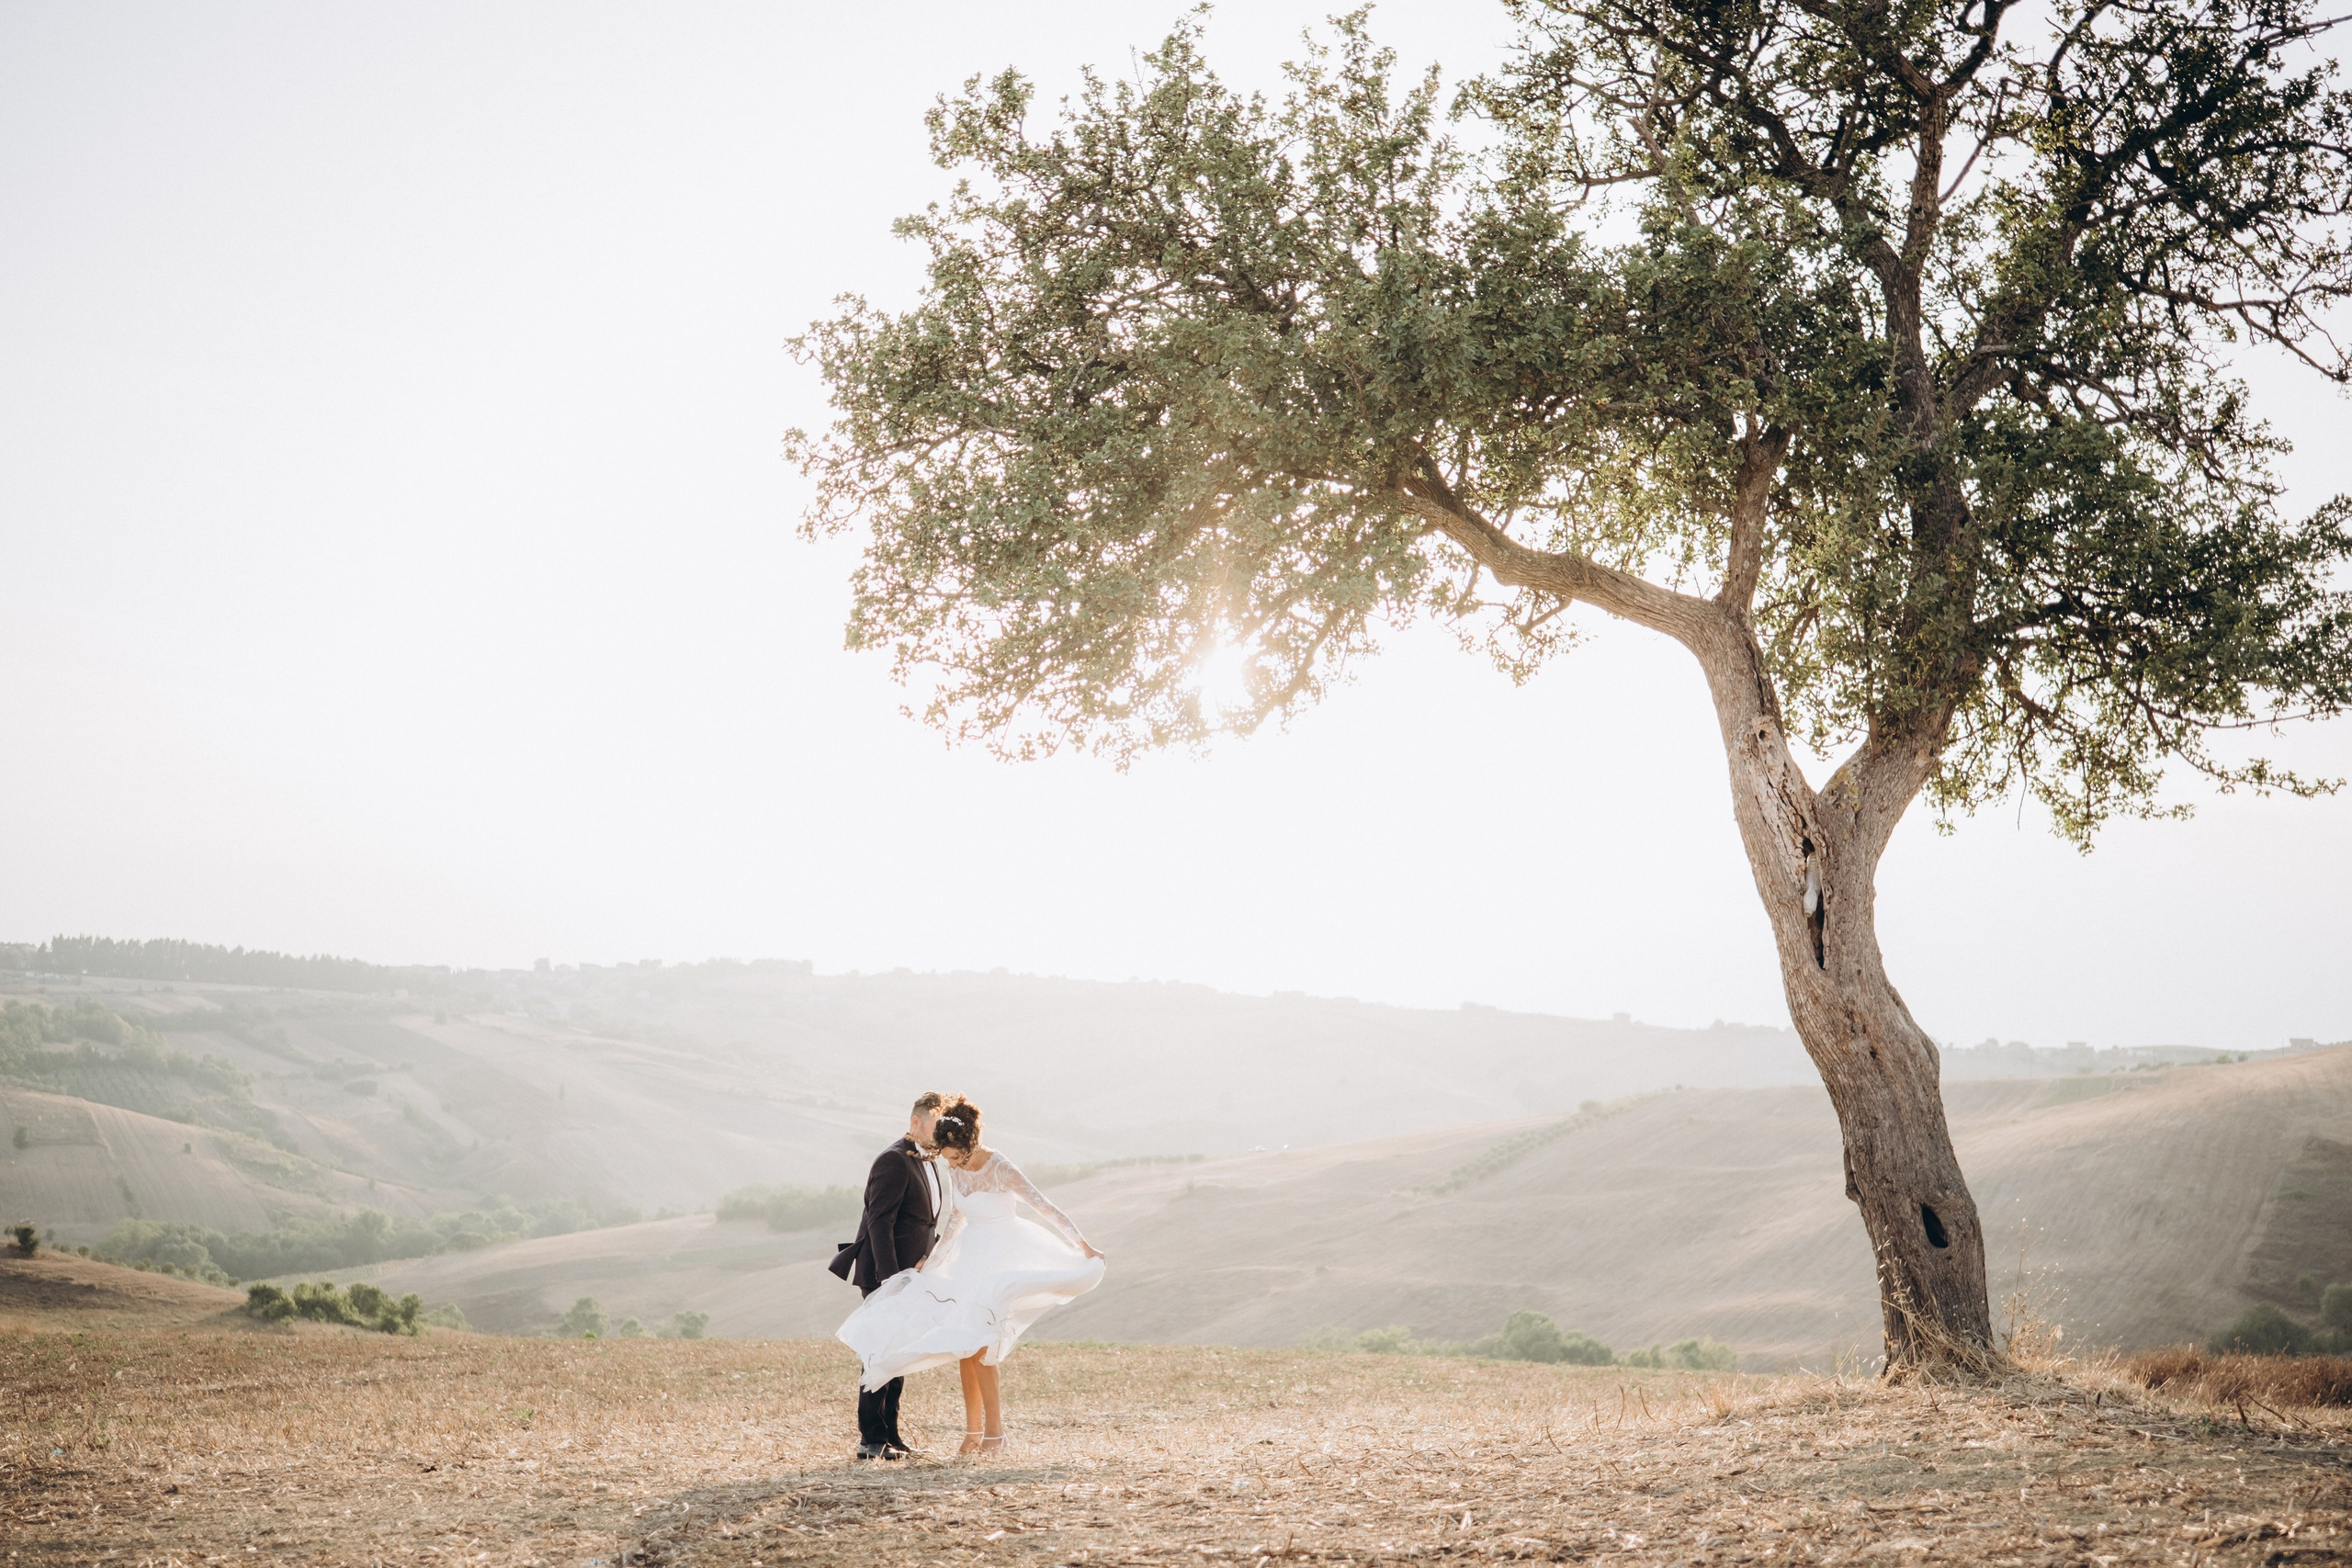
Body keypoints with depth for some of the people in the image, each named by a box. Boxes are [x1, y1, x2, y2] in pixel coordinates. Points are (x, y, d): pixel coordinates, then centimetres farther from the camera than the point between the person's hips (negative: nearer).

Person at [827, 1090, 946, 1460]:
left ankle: (889, 1433, 18)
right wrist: (889, 1276, -26)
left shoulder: (927, 1163, 15)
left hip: (911, 1274, 9)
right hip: (886, 1274, -9)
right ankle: (871, 1439, -3)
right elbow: (879, 1222, -20)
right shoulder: (894, 1161, -14)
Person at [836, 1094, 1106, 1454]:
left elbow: (1042, 1206, -21)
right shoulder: (959, 1172, 4)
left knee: (977, 1344, -13)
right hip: (969, 1260, 7)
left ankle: (994, 1429, -6)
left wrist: (1081, 1244, -25)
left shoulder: (1001, 1169, -18)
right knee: (964, 1345, 4)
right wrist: (933, 1259, 20)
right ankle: (973, 1430, 11)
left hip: (999, 1262, -7)